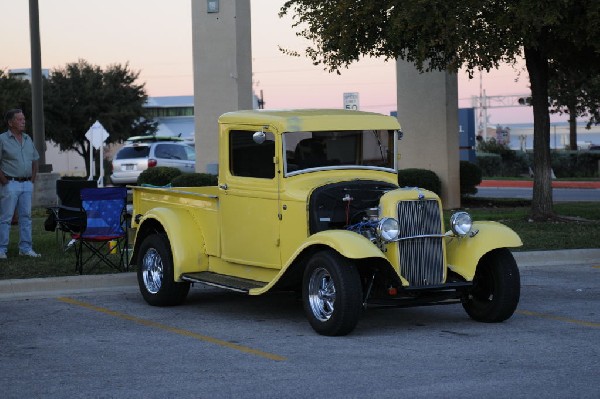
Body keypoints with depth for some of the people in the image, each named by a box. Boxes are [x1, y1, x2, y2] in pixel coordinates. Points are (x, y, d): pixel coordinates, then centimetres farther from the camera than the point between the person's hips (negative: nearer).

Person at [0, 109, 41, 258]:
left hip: (27, 184, 6)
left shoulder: (28, 139, 12)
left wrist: (32, 180, 11)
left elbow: (35, 161, 20)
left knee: (26, 217, 7)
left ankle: (25, 248, 13)